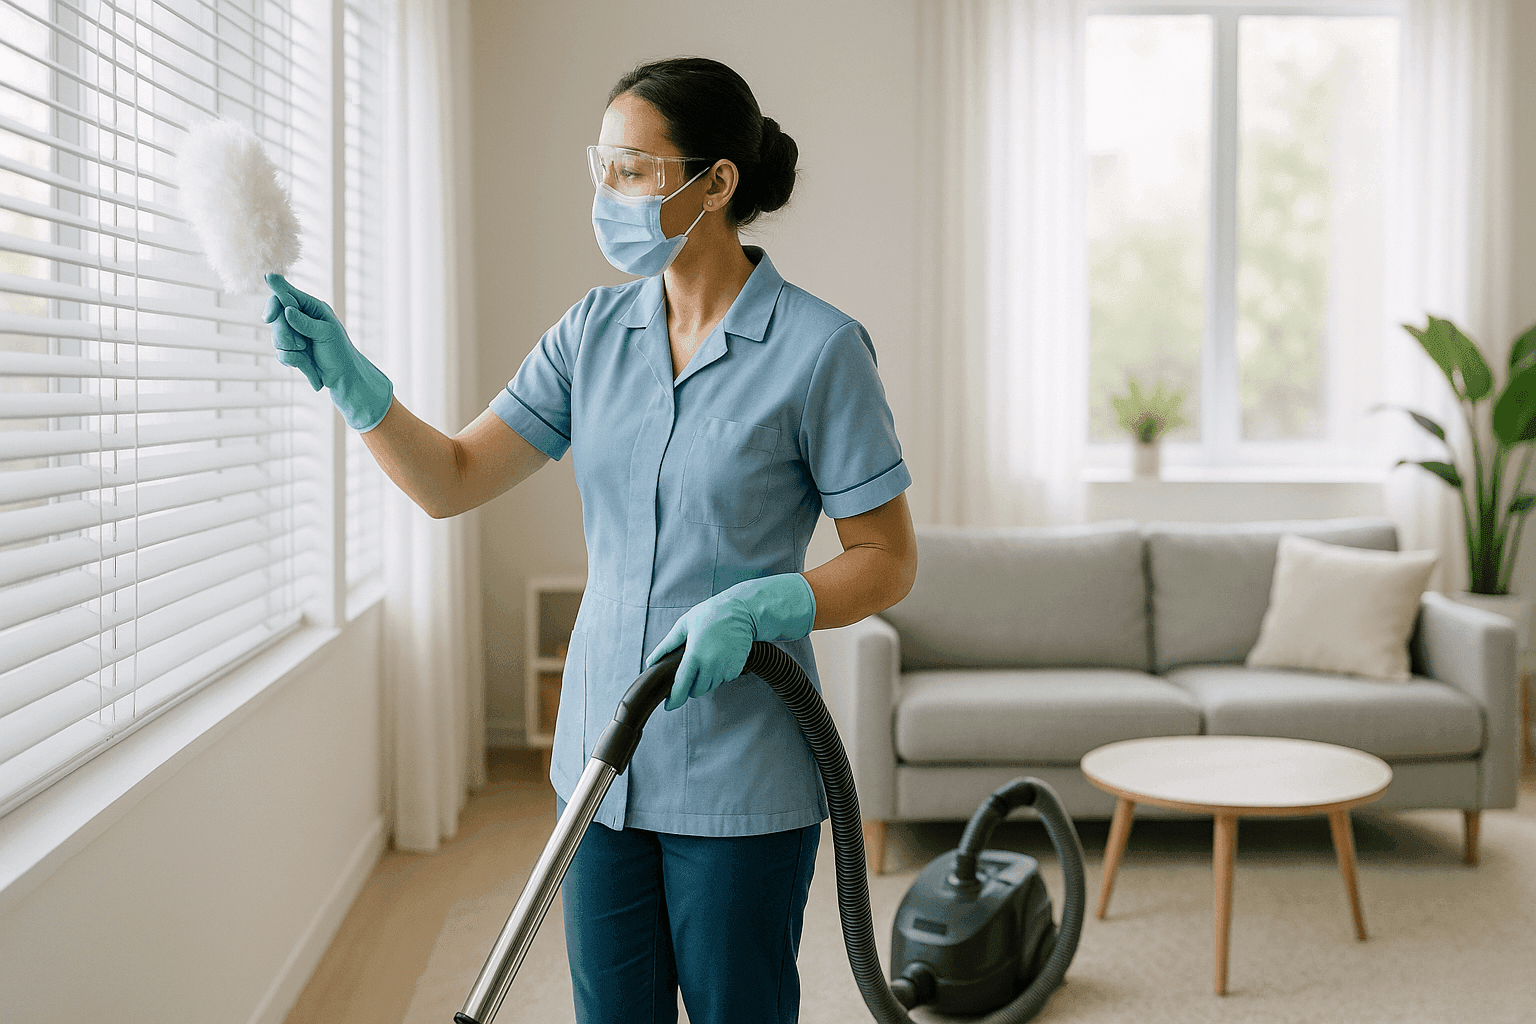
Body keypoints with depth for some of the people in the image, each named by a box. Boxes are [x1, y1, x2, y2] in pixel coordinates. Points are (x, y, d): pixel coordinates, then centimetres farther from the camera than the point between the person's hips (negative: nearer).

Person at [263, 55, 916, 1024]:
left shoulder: (819, 347, -12)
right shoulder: (596, 332, 3)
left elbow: (889, 561, -8)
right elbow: (452, 480, 1)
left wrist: (754, 607, -23)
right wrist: (350, 378, -14)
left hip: (740, 779, -5)